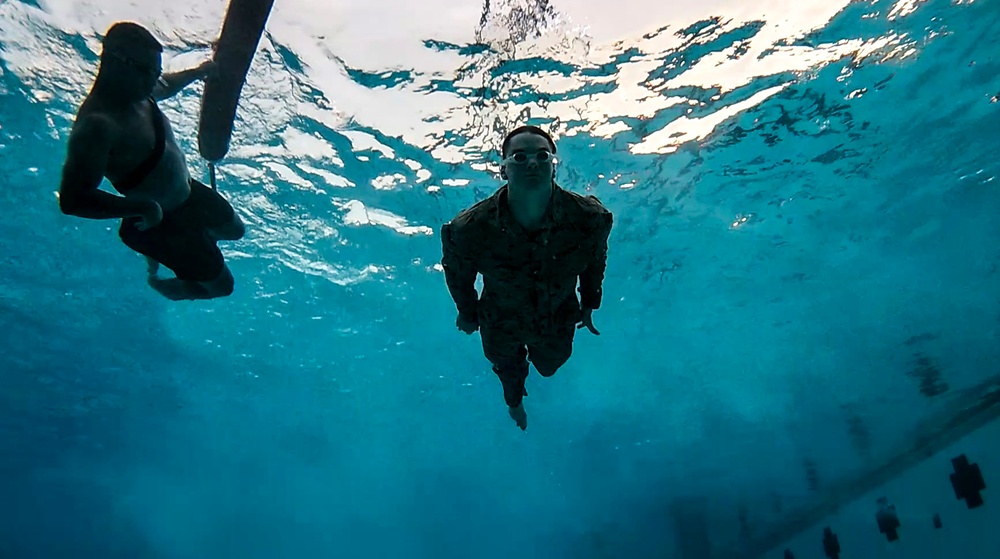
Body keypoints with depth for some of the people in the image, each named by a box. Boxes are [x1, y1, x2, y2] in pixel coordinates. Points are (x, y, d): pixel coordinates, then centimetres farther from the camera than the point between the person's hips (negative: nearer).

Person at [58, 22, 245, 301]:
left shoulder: (133, 92, -8)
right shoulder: (96, 125, -36)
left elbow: (164, 88, 19)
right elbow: (72, 199, -40)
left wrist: (197, 72, 18)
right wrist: (142, 207, -38)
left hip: (189, 192, 9)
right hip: (160, 221, -9)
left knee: (234, 231, 31)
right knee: (221, 285, 8)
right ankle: (160, 284, 40)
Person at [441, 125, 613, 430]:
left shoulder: (590, 217, -33)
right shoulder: (469, 229, -38)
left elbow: (595, 261, -9)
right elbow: (457, 273, -14)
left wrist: (589, 306, 5)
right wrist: (467, 314, 2)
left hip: (558, 322, 1)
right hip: (501, 325, -1)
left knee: (548, 366, 33)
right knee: (509, 370, 32)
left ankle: (539, 359, 73)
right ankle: (514, 402, 70)